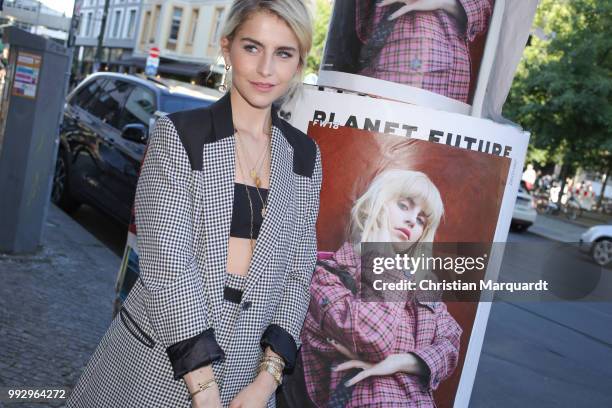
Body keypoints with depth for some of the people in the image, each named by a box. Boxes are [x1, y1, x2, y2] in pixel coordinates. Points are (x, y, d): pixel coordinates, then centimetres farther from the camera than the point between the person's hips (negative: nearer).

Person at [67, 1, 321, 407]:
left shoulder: (305, 155, 1)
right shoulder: (178, 134, -10)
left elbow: (297, 272, 1)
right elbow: (166, 263, -15)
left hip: (247, 367, 3)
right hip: (158, 360, -3)